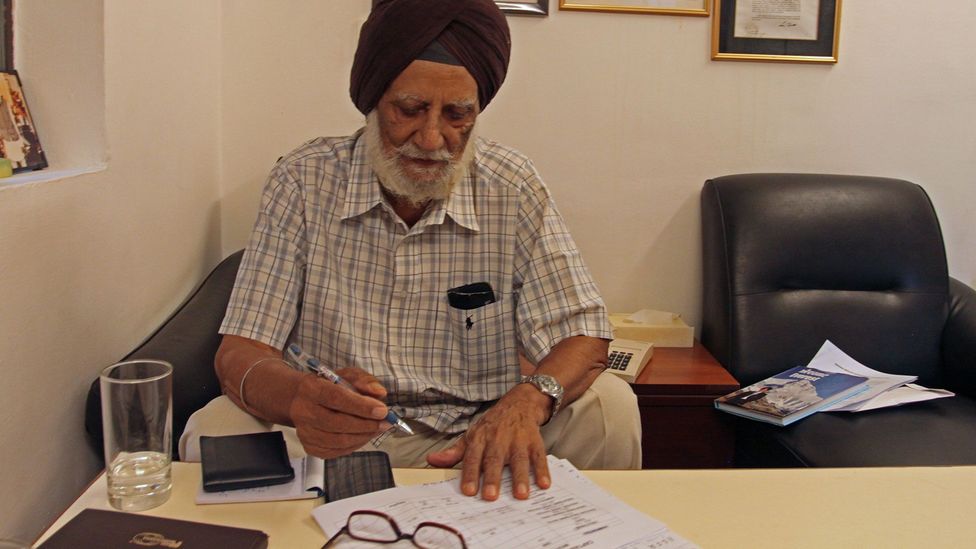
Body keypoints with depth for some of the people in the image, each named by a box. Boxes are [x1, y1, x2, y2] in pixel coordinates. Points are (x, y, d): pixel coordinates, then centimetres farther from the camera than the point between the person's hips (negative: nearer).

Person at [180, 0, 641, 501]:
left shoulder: (512, 188, -6)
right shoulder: (304, 182, -8)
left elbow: (581, 338, -6)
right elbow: (240, 351, -12)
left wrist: (527, 400, -31)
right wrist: (297, 396, -37)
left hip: (476, 446, 1)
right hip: (332, 442, 0)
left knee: (609, 405, -21)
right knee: (216, 429, -27)